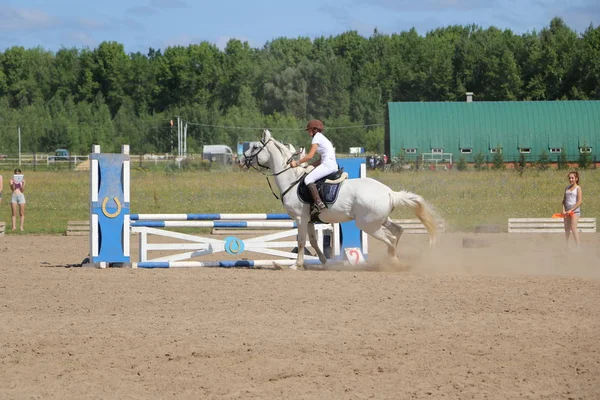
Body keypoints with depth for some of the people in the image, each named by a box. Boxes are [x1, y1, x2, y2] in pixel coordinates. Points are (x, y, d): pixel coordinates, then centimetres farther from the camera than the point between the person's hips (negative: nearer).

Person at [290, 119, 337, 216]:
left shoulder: (317, 137, -1)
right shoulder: (323, 138, 28)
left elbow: (310, 156, -9)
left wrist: (297, 163, 0)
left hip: (327, 164, -10)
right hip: (334, 166, 10)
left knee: (308, 179, -19)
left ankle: (319, 204, -35)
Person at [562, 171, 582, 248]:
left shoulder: (578, 188, -4)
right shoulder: (567, 188, 14)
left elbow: (579, 201, -11)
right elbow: (564, 200, 13)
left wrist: (571, 210, -15)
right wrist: (564, 210, -3)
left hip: (575, 211, -6)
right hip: (567, 212, 6)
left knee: (573, 228, -15)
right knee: (567, 229, 8)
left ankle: (578, 246, -16)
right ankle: (567, 245, 16)